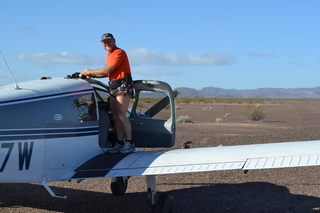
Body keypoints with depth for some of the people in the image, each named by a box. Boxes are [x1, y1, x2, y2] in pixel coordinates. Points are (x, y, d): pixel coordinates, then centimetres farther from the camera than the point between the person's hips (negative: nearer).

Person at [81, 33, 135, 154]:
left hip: (123, 86, -9)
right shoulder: (109, 55, 21)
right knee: (116, 117, 6)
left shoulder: (119, 53, -10)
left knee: (121, 115, -13)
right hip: (113, 87, 9)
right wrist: (92, 76, 10)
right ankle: (120, 143, 8)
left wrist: (91, 71, -5)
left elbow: (107, 70, -16)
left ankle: (129, 143, -11)